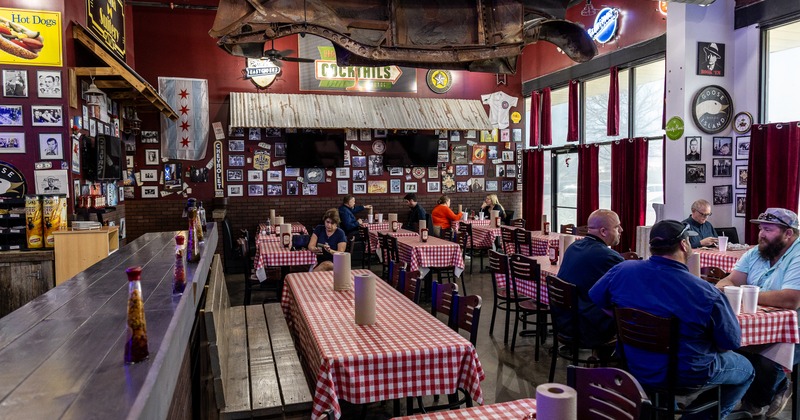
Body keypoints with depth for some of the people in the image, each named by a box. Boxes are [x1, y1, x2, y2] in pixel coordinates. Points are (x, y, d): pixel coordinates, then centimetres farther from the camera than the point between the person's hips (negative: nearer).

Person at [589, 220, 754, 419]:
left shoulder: (622, 270, -16)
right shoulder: (705, 292, -26)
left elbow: (594, 300, 1)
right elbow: (732, 342, -14)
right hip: (685, 375, -5)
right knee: (746, 369, 25)